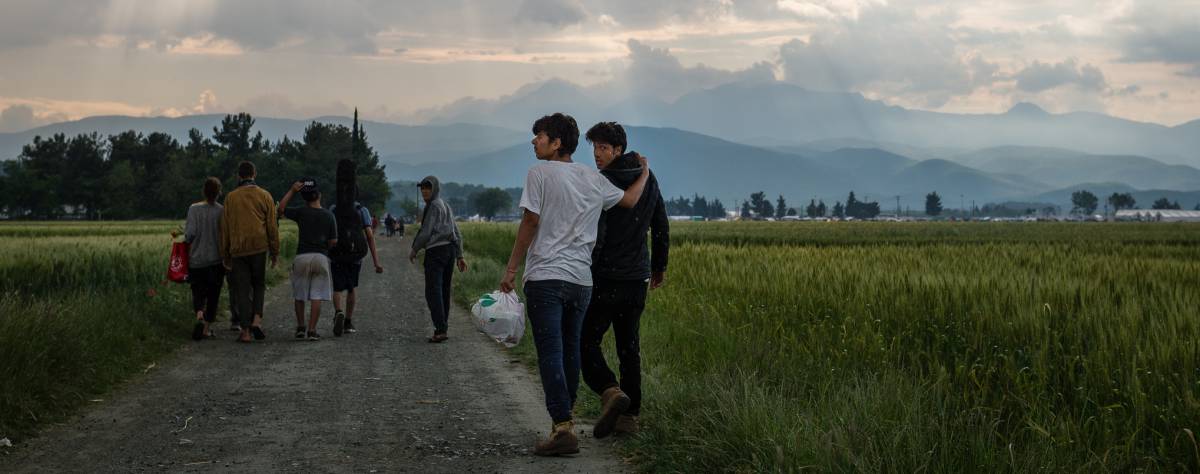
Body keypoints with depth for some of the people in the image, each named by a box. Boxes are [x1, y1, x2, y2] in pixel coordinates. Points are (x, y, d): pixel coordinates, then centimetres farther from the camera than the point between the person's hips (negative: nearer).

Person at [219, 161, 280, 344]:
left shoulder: (231, 197, 4)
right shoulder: (264, 196, 3)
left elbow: (225, 228, 5)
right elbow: (272, 227, 2)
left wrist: (225, 256, 11)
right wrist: (275, 253, 9)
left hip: (238, 249, 0)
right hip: (259, 247, 0)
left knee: (242, 290, 4)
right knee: (259, 285, 16)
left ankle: (245, 331, 2)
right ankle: (257, 319, -5)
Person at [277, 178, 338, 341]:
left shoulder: (301, 213, -3)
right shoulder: (329, 215, 2)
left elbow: (280, 209, 8)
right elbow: (333, 241, 1)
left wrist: (292, 191, 5)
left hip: (302, 256, 0)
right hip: (321, 257, 0)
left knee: (299, 296, 13)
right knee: (316, 297, 1)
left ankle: (300, 327, 15)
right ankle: (312, 330, -3)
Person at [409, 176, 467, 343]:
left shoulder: (434, 206, -6)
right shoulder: (446, 206, 20)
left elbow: (426, 232, -11)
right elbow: (457, 233, 20)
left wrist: (414, 250, 1)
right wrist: (460, 256, 20)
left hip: (436, 250, -9)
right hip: (450, 249, 9)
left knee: (433, 291, -12)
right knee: (444, 290, 11)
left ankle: (441, 330, -22)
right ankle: (443, 327, 11)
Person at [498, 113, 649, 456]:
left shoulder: (540, 173, -6)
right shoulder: (593, 179, 11)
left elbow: (530, 223, -8)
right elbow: (629, 200, 21)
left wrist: (511, 269, -2)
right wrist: (644, 173, 41)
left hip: (545, 277, -6)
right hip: (581, 279, 6)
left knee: (550, 353, -8)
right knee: (570, 350, 17)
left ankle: (563, 428, -16)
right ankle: (566, 415, 28)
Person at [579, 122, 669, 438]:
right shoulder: (648, 179, 9)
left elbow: (595, 234, -20)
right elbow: (662, 228, 17)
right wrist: (659, 266, 27)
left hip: (605, 279, -7)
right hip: (637, 279, 7)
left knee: (586, 342, 1)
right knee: (629, 346, 12)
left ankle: (611, 392, -20)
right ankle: (630, 415, 13)